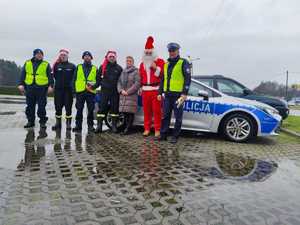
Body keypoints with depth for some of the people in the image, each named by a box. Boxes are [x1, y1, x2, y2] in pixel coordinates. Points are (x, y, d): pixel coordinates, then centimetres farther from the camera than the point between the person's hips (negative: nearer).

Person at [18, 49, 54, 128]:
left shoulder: (46, 64, 4)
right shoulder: (27, 63, 11)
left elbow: (50, 76, 0)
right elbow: (23, 75, 12)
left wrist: (50, 85, -11)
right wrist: (21, 84, 3)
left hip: (42, 88, -3)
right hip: (30, 88, 3)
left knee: (41, 106, -1)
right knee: (30, 106, 9)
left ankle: (42, 121, 10)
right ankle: (30, 121, 20)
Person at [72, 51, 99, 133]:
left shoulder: (95, 69, 12)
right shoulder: (78, 67, 14)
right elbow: (74, 79, 12)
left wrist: (93, 86, -11)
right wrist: (74, 89, 1)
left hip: (91, 92, 0)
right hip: (80, 91, 1)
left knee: (90, 110, 1)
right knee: (79, 110, 3)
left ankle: (90, 126, 10)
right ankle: (78, 126, 10)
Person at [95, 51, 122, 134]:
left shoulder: (119, 68, 9)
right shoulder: (102, 67, 10)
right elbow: (98, 78, 10)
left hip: (115, 92, 0)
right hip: (104, 90, 0)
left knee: (115, 108, 3)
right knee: (102, 108, -3)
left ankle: (114, 125, 11)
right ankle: (99, 125, 1)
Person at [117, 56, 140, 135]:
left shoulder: (135, 71, 1)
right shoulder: (123, 72, 19)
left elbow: (137, 84, -9)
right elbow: (119, 82, 15)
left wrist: (128, 92, -12)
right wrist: (121, 90, -4)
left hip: (132, 96, -5)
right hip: (123, 95, 5)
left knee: (130, 112, -8)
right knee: (124, 112, 4)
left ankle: (128, 128, -3)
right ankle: (125, 127, 13)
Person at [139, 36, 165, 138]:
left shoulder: (160, 61, 2)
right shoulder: (142, 64, 18)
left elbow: (163, 74, -4)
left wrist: (156, 68, -15)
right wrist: (140, 87, 16)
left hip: (156, 90, -4)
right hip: (145, 90, 5)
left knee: (157, 110, -4)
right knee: (146, 110, 6)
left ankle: (157, 130, 3)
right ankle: (147, 129, 15)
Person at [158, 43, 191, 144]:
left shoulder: (183, 62, -1)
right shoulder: (166, 64, 18)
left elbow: (187, 79, -8)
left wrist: (184, 93, -16)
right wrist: (160, 92, 15)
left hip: (178, 94, -6)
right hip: (167, 94, 6)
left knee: (178, 117, 1)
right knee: (165, 116, 9)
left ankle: (175, 137, 9)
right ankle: (163, 134, 18)